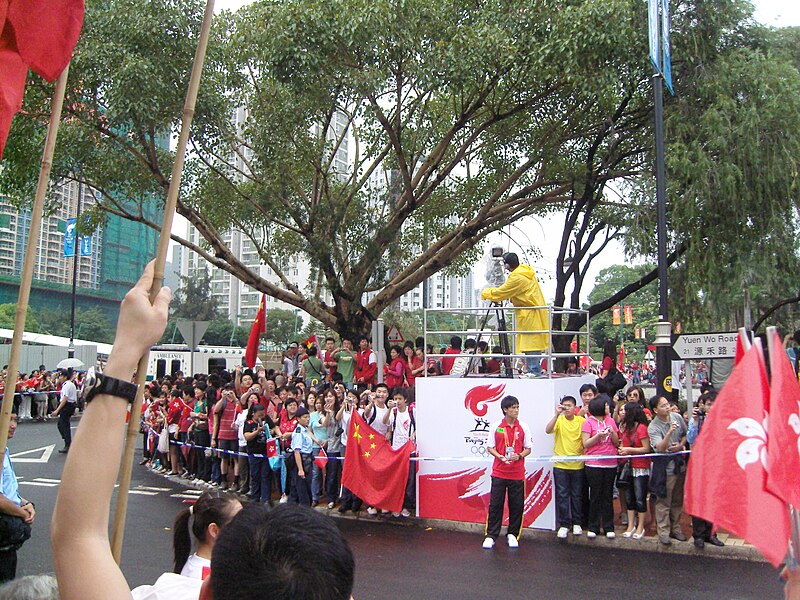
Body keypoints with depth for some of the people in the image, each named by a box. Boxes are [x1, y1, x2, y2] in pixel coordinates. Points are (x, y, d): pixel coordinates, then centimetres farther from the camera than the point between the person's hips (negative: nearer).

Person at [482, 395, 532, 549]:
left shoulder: (523, 427, 2)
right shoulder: (496, 427, 0)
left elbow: (528, 449, 7)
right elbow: (490, 447, 4)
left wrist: (519, 456, -13)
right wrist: (500, 457, -14)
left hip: (517, 473, 1)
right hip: (499, 472, -1)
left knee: (516, 505, 5)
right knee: (495, 504, 1)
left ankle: (512, 535, 21)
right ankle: (490, 536, 9)